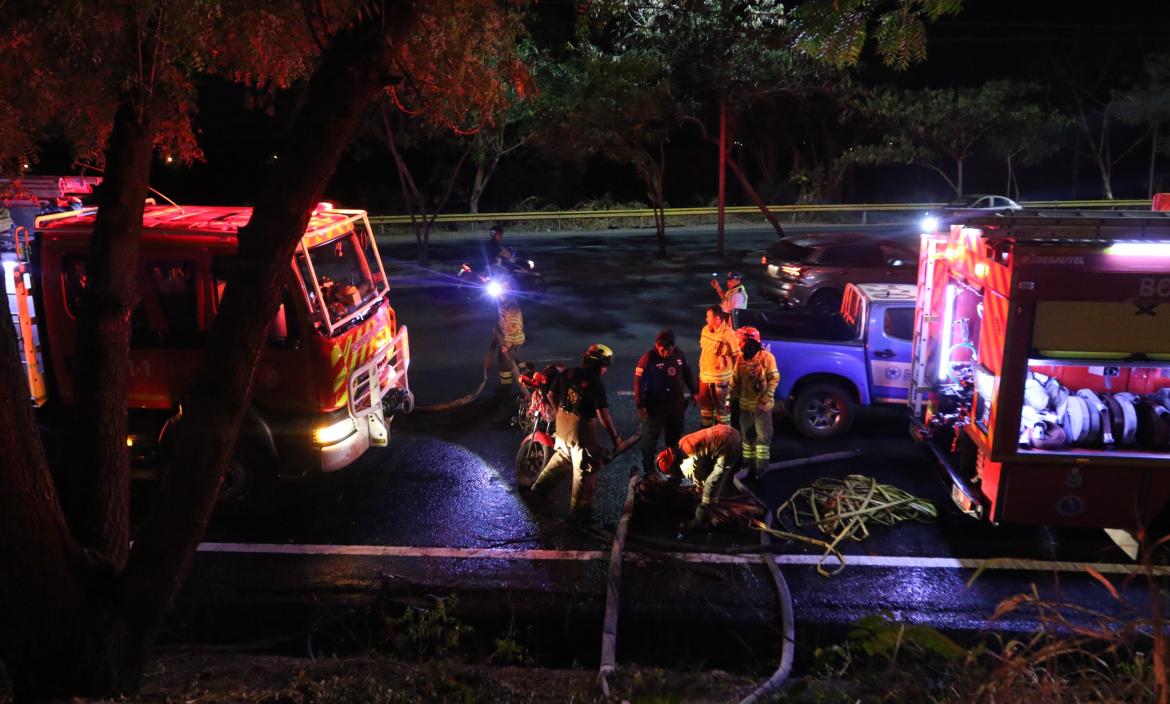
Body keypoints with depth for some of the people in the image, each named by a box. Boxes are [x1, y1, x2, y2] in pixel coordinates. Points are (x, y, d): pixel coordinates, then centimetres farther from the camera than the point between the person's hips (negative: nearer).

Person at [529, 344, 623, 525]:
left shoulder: (566, 374, 0)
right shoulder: (596, 384, -18)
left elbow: (551, 395, 10)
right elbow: (603, 414, -20)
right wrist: (615, 436, -10)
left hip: (562, 424, 7)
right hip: (582, 429, -7)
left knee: (561, 457, 30)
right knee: (585, 470, 6)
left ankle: (540, 487, 40)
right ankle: (579, 510, 12)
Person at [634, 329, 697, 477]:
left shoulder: (679, 354, -3)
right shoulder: (648, 359, -19)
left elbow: (687, 373, 11)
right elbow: (639, 382, -18)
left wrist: (693, 392, 16)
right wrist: (640, 405, -19)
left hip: (677, 404, 5)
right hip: (655, 406, -5)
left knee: (675, 435, 19)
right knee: (650, 437, 4)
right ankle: (648, 470, 16)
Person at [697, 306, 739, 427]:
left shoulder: (728, 334, -21)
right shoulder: (705, 329, -1)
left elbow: (737, 355, -14)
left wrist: (734, 375, -7)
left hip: (720, 377, -7)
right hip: (704, 374, 7)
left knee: (721, 406, 8)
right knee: (704, 402, 21)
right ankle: (705, 426, 41)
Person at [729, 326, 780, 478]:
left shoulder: (766, 357, -15)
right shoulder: (741, 357, 2)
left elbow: (774, 379, -15)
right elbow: (735, 379, 7)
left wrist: (765, 400, -19)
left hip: (761, 406, -6)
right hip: (745, 404, 6)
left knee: (763, 437, 2)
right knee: (747, 436, 16)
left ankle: (761, 467, 10)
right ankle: (748, 463, 29)